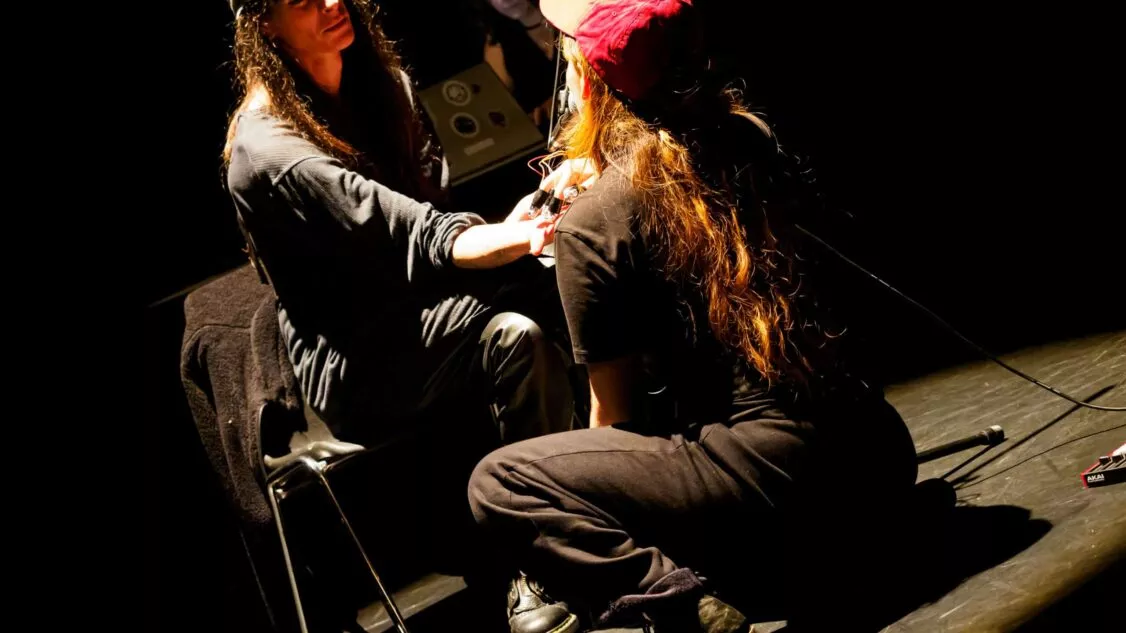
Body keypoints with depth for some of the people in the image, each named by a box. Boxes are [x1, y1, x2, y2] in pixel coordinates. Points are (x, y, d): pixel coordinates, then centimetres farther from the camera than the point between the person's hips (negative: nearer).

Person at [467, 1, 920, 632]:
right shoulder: (749, 138, 9)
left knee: (501, 484, 1)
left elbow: (617, 415, 2)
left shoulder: (590, 225, -6)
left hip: (775, 473, -8)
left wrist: (592, 485, 20)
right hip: (875, 445, 8)